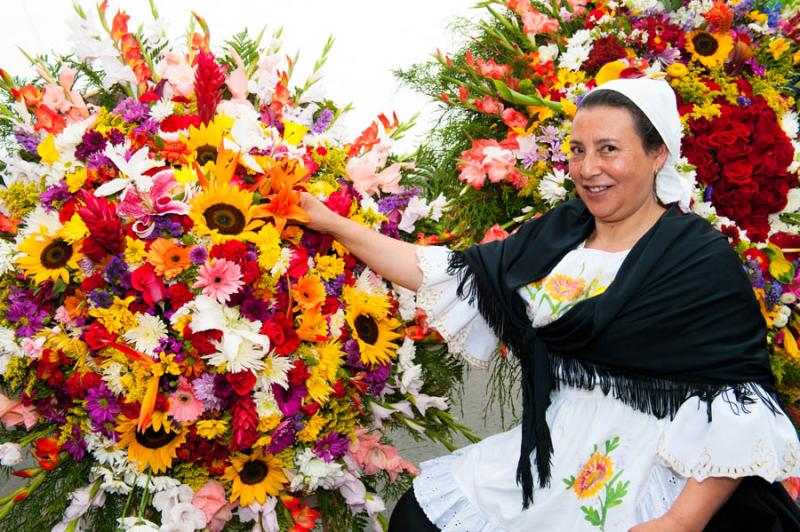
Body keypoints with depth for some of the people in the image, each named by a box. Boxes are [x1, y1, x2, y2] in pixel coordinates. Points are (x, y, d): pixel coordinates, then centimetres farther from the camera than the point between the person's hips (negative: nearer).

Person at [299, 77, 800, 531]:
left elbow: (743, 406, -15)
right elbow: (453, 276, 6)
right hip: (552, 458, 6)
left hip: (650, 483, -6)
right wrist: (333, 223, 5)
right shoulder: (557, 234, 5)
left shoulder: (702, 259, -13)